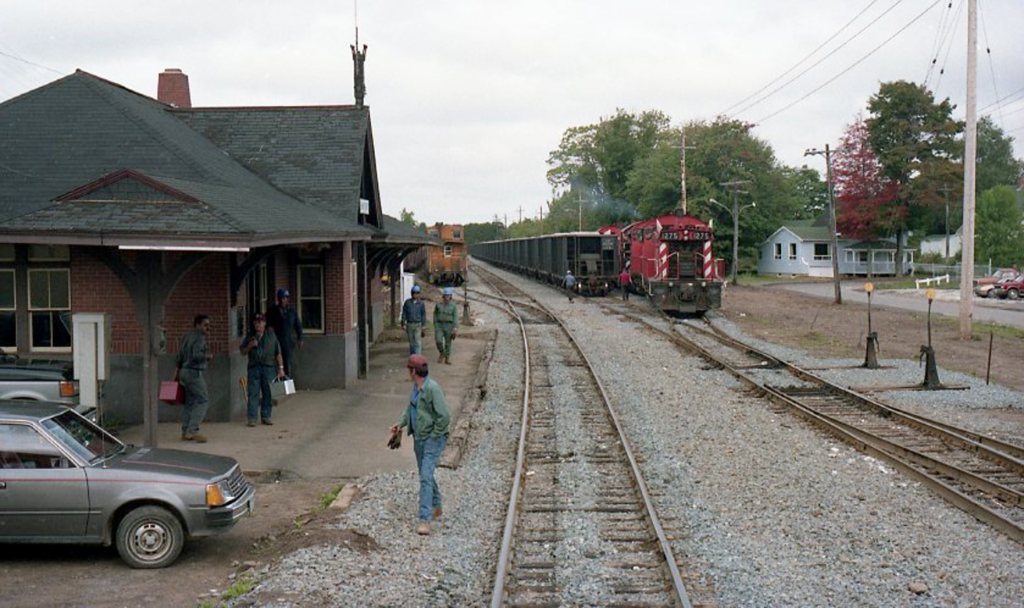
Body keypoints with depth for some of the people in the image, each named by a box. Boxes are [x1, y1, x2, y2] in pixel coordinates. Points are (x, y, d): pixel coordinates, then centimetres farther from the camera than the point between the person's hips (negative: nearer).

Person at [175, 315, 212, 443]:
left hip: (185, 371, 10)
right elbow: (196, 355, -25)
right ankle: (192, 431, -15)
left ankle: (185, 432, 13)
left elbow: (179, 357, 18)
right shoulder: (199, 337, -12)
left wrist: (176, 374, 22)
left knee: (189, 402, 12)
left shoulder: (187, 337, 16)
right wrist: (208, 356, -6)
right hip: (194, 373, -10)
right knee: (203, 400, -8)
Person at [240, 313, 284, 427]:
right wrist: (250, 346, -5)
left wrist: (281, 368, 1)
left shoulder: (271, 336, 10)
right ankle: (252, 418, -4)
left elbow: (278, 353, 8)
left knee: (268, 393, 3)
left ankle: (266, 416, 11)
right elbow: (243, 352, 14)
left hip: (268, 367, 0)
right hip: (254, 368, 0)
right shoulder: (249, 337, 14)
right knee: (253, 393, -4)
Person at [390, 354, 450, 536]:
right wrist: (401, 423, 7)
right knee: (425, 474, 21)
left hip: (433, 439, -9)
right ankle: (436, 508, 41)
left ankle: (425, 520, -18)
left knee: (426, 477, -16)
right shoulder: (416, 387, 6)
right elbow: (411, 408, 22)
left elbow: (444, 416, -25)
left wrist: (434, 437, -16)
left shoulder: (432, 388, -22)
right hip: (419, 438, 9)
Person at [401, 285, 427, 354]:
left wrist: (422, 325, -2)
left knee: (417, 342, -9)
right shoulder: (407, 302, 1)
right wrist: (403, 324, -2)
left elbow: (423, 315, 2)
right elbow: (404, 313, 3)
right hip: (409, 324, 2)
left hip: (418, 324, -2)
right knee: (411, 342, 10)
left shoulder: (421, 303, -1)